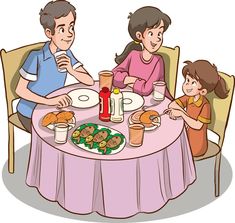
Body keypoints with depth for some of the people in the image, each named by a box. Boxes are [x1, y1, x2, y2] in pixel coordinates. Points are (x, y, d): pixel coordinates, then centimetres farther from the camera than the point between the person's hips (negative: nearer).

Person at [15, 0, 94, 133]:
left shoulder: (66, 54, -7)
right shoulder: (37, 57, -25)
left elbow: (90, 81, -9)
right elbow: (20, 90, -24)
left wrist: (71, 70, -27)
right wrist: (49, 101, -33)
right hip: (30, 114, -6)